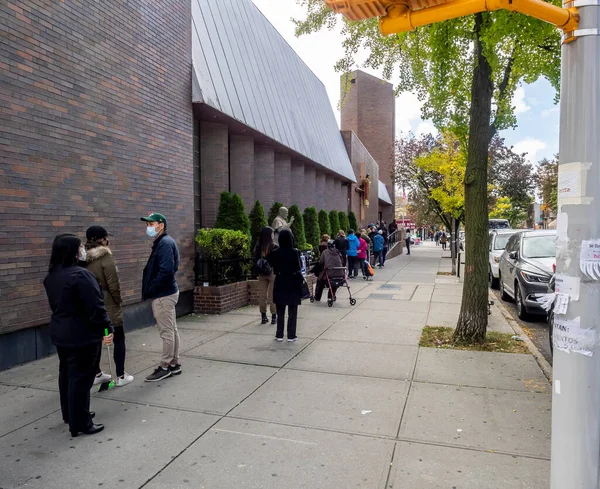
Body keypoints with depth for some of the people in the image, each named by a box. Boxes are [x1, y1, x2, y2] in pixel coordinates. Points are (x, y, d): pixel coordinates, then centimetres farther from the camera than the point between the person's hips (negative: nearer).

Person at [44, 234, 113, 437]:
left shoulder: (52, 276, 6)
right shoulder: (80, 275, -24)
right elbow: (95, 306, -24)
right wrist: (107, 328, -16)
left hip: (60, 333, 10)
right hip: (82, 335, -10)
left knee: (66, 373, 20)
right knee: (81, 377, -1)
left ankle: (70, 414, 36)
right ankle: (80, 424, 7)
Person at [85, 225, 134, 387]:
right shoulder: (105, 257, -17)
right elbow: (113, 285, -17)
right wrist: (119, 302, -4)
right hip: (108, 305, -7)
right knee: (119, 339, 5)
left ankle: (97, 374, 26)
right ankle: (121, 376, 8)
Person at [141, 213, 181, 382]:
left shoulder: (165, 243, -17)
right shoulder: (162, 242, 15)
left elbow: (166, 271, -26)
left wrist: (149, 291, -17)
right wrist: (149, 290, 9)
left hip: (163, 295, -10)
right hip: (167, 293, 10)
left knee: (167, 332, 0)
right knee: (172, 330, 15)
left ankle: (165, 367, 10)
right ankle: (174, 364, 25)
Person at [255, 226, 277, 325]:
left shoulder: (258, 247, -1)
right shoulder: (274, 247, -12)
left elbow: (256, 261, 4)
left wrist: (258, 273, 11)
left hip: (261, 275, 4)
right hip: (272, 273, -4)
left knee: (262, 296, 10)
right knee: (272, 296, 3)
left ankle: (263, 317, 16)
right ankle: (274, 317, 7)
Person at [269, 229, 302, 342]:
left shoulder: (275, 253, -5)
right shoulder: (295, 252, -12)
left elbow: (274, 270, -2)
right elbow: (298, 269, -11)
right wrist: (301, 280, 3)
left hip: (280, 284, 2)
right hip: (293, 284, -2)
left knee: (280, 311, 12)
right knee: (292, 312, 8)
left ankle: (279, 335, 17)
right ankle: (291, 335, 11)